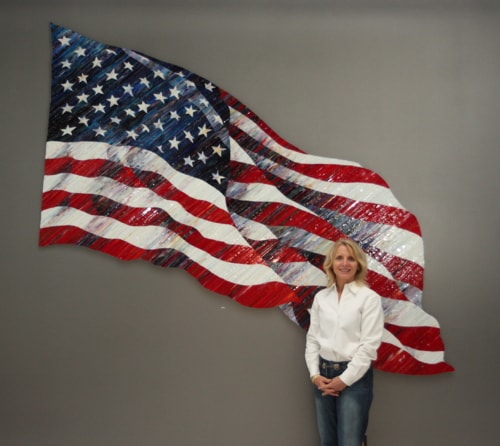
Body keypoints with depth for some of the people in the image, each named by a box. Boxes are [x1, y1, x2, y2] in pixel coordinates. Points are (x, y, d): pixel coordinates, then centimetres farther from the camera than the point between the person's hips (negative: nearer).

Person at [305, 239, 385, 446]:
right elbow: (312, 338, 8)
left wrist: (345, 379, -12)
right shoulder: (321, 297, 7)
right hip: (324, 376, 5)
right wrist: (315, 375, -4)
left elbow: (369, 345, -11)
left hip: (355, 377, -5)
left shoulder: (369, 297, -7)